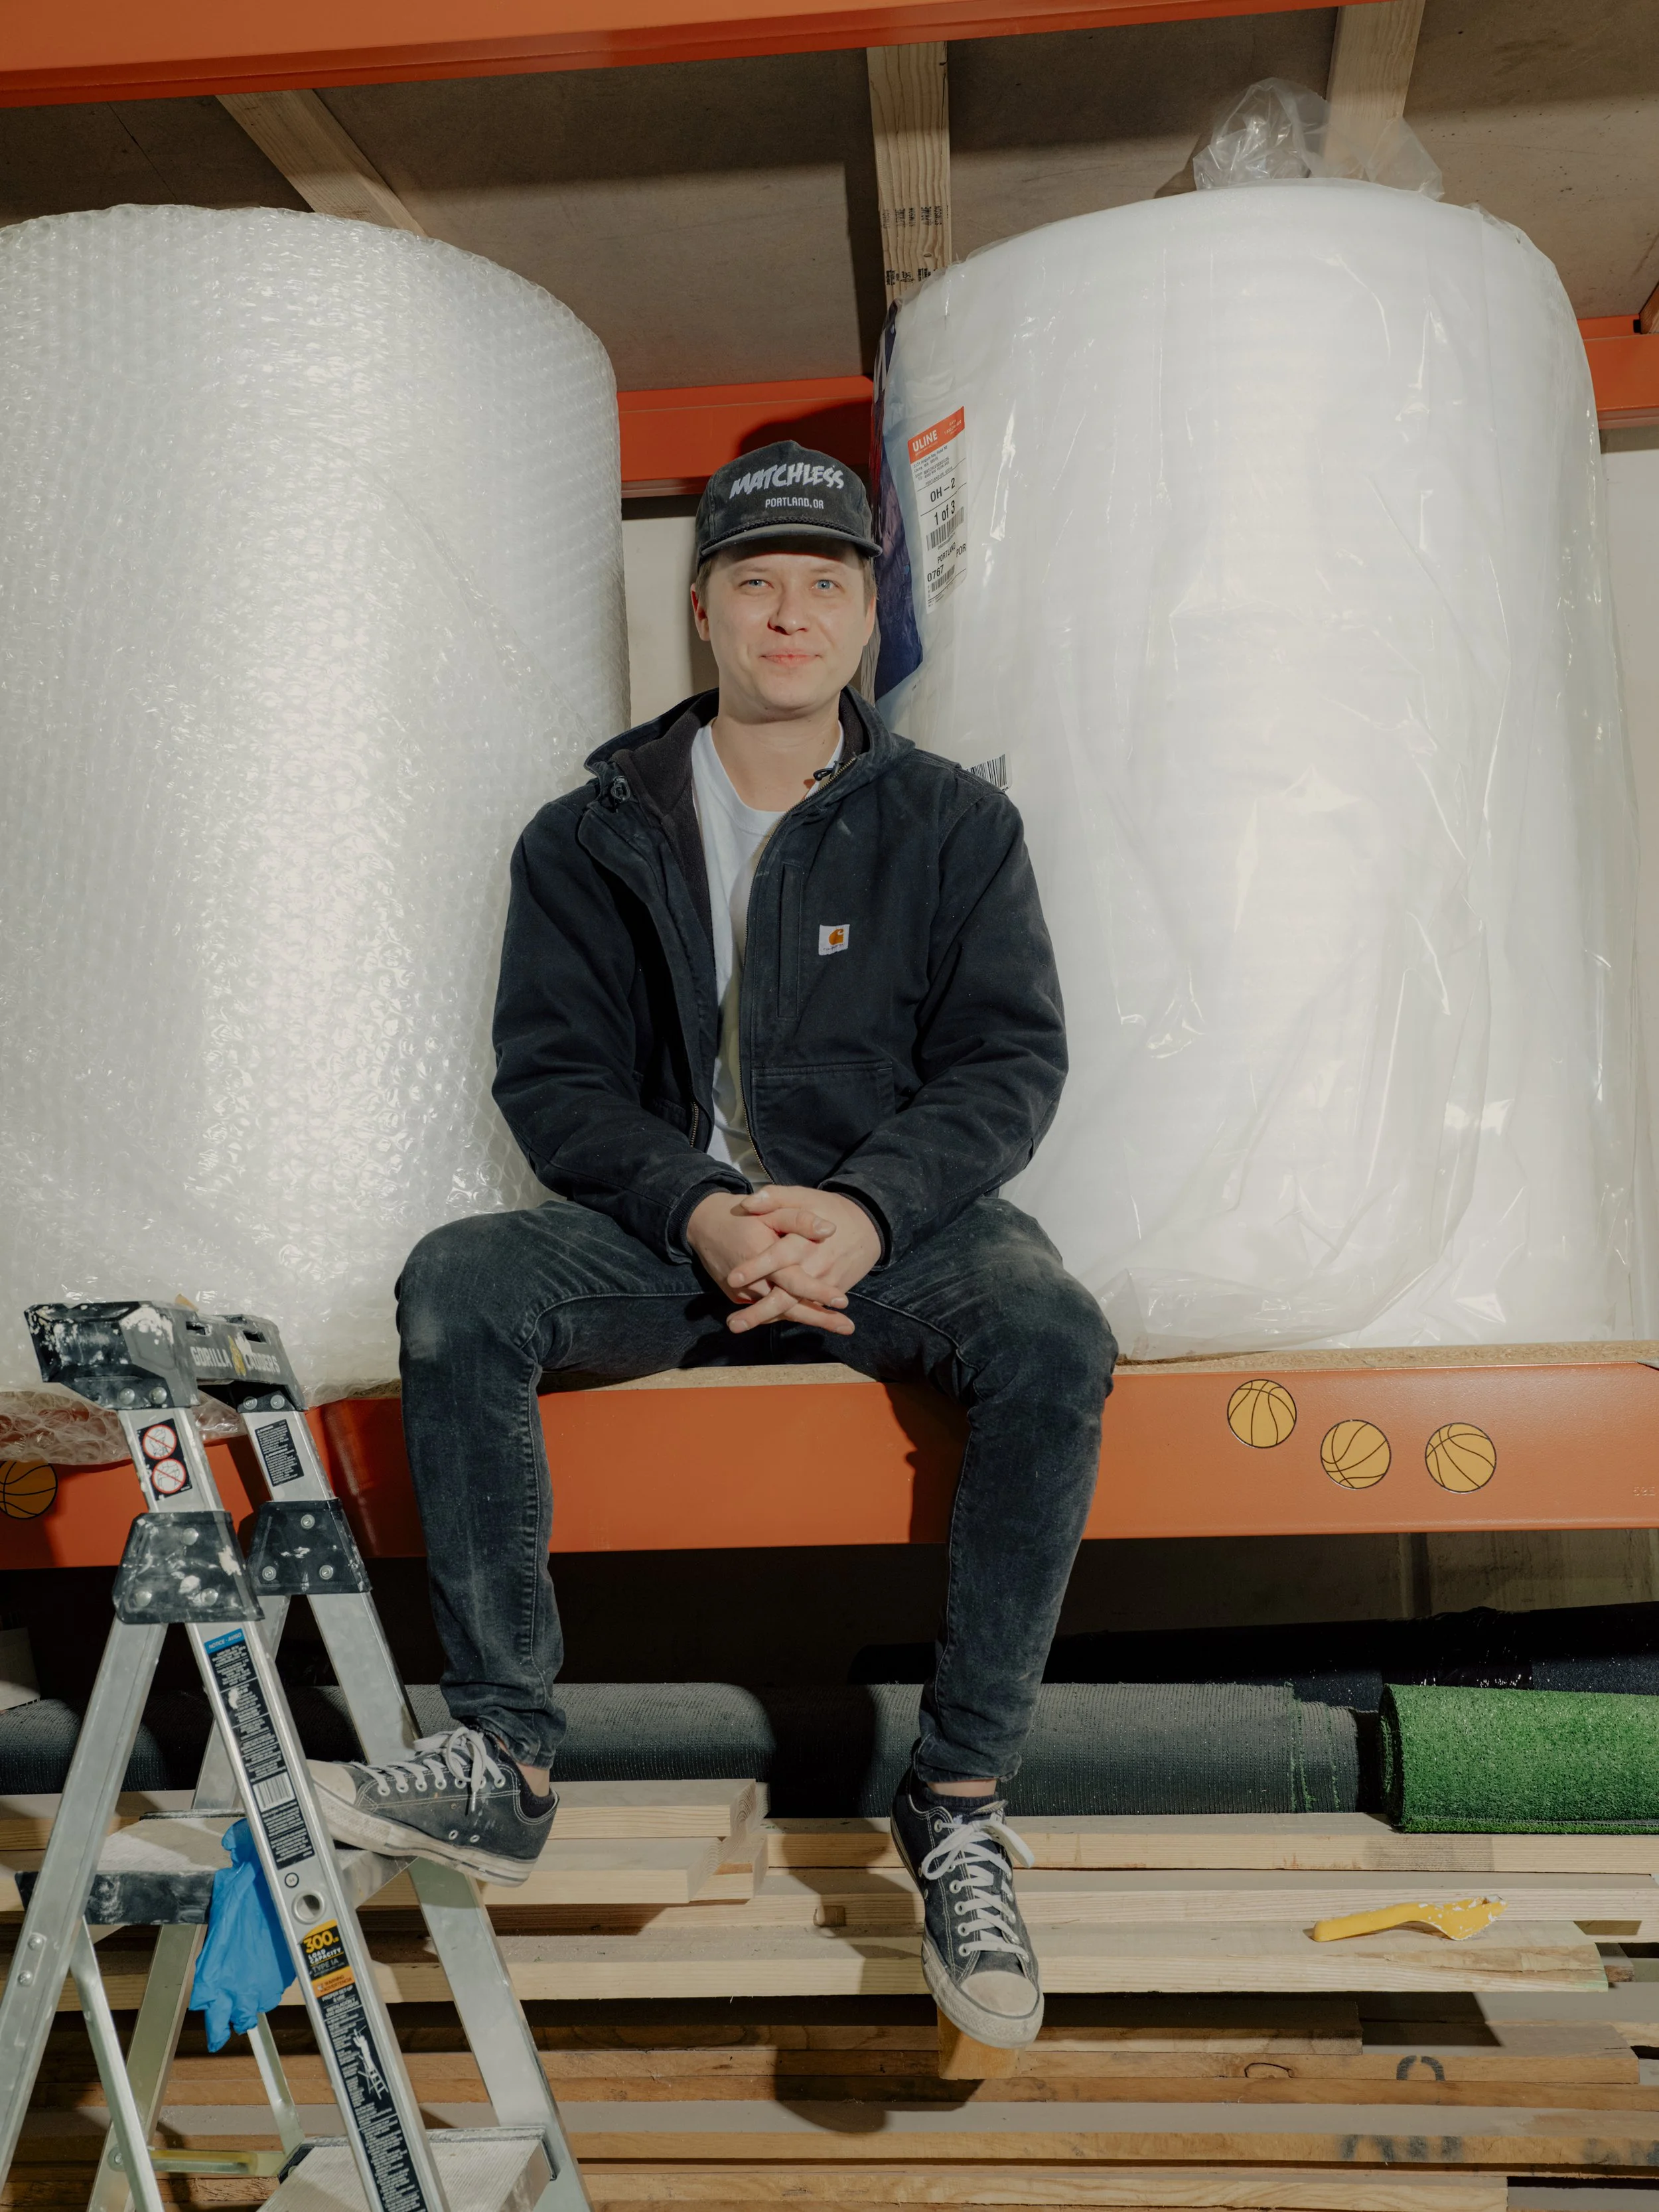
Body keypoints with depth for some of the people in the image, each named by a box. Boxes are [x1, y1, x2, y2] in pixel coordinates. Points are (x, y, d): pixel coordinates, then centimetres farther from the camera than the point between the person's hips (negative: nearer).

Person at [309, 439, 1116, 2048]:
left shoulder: (951, 825, 7)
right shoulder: (590, 839, 9)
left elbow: (1009, 1058, -2)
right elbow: (551, 1072, 0)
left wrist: (864, 1211, -21)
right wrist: (697, 1213, -19)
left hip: (891, 1223, -1)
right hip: (664, 1226, 1)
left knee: (1053, 1340, -31)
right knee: (455, 1284, -26)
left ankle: (959, 1799, -20)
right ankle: (506, 1762, -22)